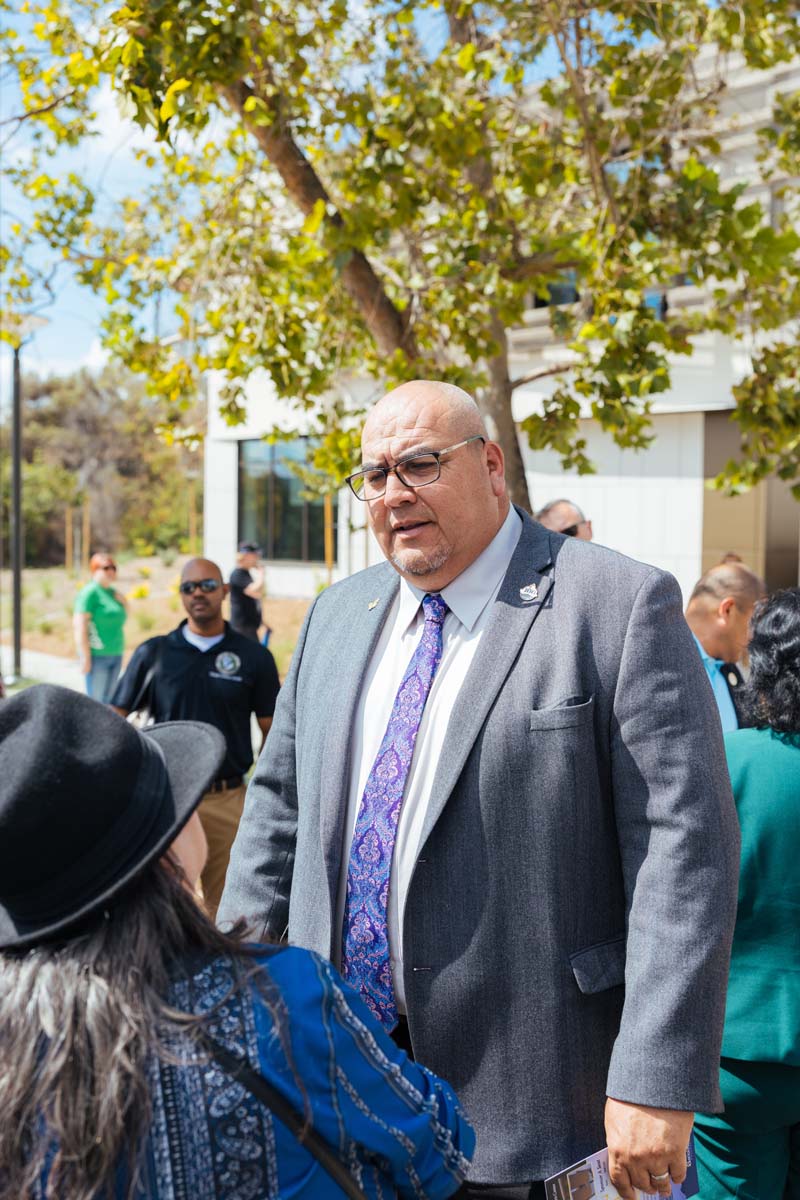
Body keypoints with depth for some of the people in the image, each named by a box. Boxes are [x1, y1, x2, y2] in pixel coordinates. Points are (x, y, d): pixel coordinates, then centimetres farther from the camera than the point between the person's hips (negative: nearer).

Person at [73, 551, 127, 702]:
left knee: (108, 700, 10)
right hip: (97, 655, -8)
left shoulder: (113, 592, 12)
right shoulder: (90, 592, -10)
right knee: (96, 701, -8)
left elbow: (122, 618, 25)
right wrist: (86, 658, -20)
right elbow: (80, 627, -16)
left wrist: (122, 602, 5)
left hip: (115, 655, 8)